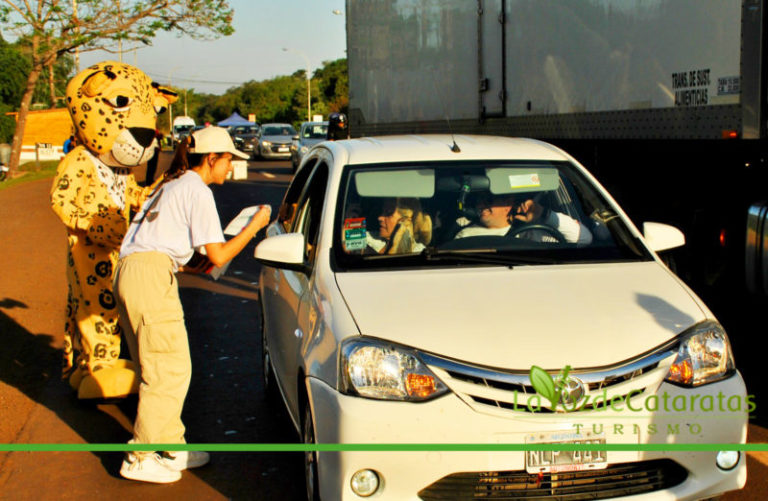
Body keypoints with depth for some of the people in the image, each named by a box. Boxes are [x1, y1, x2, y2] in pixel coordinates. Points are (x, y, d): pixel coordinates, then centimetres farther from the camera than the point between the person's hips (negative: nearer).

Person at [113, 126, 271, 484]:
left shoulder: (172, 185, 25)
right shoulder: (197, 191, -4)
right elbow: (218, 256, -6)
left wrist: (186, 265, 18)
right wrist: (254, 226, 3)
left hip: (130, 271, 10)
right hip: (151, 277, -10)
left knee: (159, 369, 14)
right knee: (170, 371, -5)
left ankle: (171, 447, 20)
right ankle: (139, 460, 0)